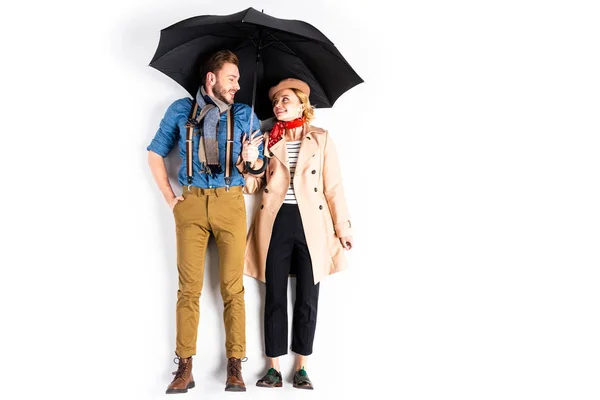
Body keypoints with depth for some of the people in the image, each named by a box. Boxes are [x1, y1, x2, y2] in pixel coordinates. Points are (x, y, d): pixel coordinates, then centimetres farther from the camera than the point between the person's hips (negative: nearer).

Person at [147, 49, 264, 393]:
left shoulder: (245, 114, 9)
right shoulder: (181, 110, 8)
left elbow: (257, 167, 10)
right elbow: (156, 154, 13)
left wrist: (249, 160, -14)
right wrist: (169, 197, 5)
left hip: (230, 203, 0)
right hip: (191, 202, 0)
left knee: (233, 286, -1)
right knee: (189, 286, -1)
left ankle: (235, 366, 5)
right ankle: (185, 368, 4)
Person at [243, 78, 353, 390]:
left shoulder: (321, 139, 5)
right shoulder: (267, 140, 10)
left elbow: (333, 187, 4)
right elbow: (252, 187, 7)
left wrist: (342, 226, 1)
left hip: (311, 224, -1)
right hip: (276, 223, 1)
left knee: (307, 298, 4)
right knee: (275, 297, 4)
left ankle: (301, 367, 16)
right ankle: (274, 366, 13)